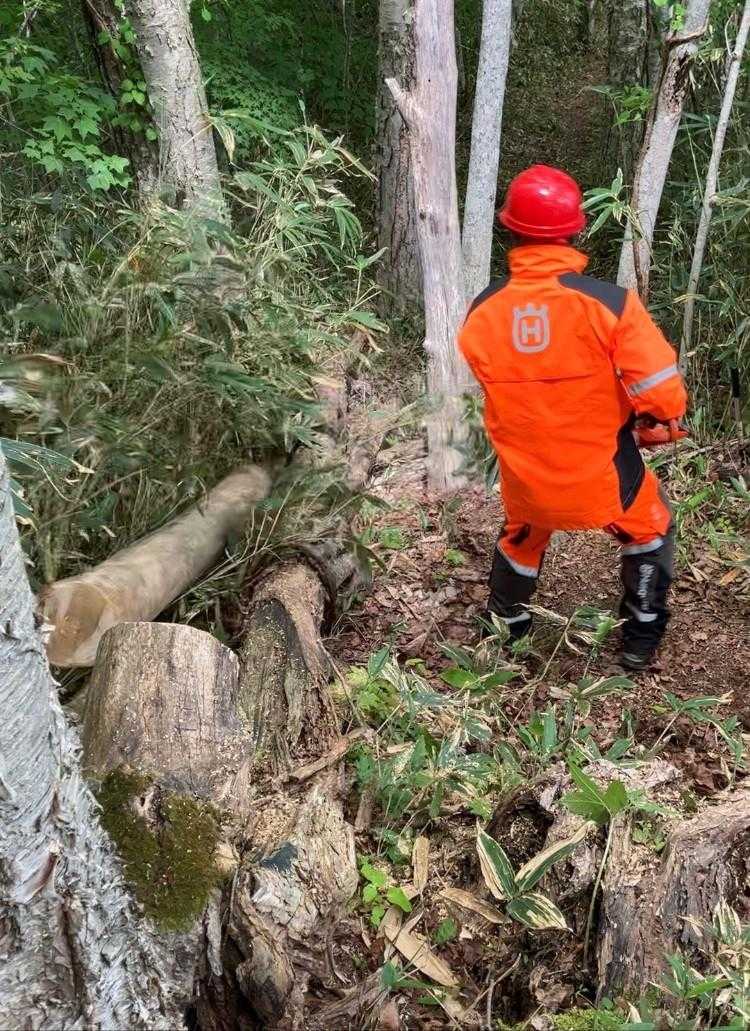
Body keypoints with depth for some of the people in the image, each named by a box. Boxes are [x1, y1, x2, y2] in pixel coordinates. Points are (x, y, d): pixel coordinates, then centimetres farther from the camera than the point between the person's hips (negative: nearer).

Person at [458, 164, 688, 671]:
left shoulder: (481, 314, -11)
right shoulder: (609, 303, -22)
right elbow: (665, 398, -21)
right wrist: (651, 415, 1)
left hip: (527, 484, 3)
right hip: (604, 479, -2)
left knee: (521, 539, 35)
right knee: (651, 532, 30)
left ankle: (505, 633, 52)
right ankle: (641, 641, 38)